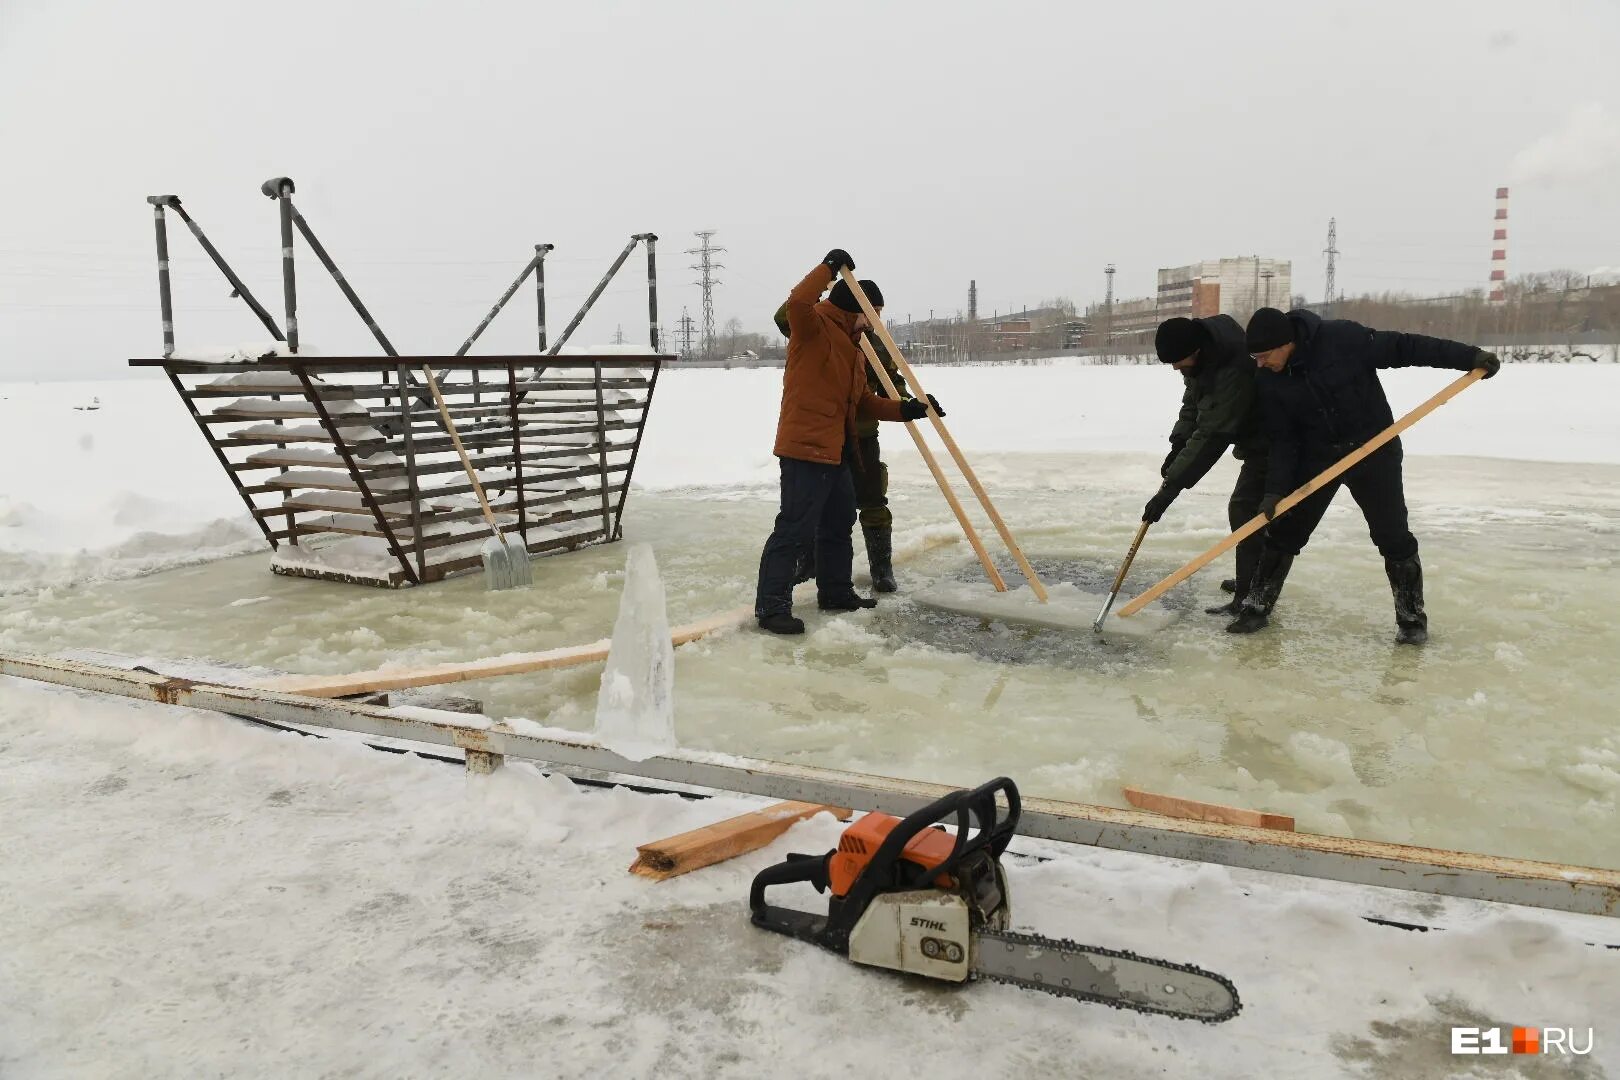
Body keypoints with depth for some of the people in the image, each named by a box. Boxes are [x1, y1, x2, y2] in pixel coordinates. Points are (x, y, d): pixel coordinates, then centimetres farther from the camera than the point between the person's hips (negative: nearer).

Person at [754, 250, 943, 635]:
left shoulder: (853, 345, 22)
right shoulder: (815, 326, -6)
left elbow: (864, 401, 21)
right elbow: (797, 302, -31)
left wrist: (905, 410, 9)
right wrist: (829, 267, -22)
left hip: (835, 450, 10)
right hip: (805, 447, -10)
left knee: (839, 524, 19)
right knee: (796, 528, -11)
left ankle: (835, 592, 33)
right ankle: (771, 606, -8)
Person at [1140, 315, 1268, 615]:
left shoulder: (1232, 373, -37)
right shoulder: (1200, 358, -7)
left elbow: (1210, 438, -37)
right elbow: (1193, 402, 7)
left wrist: (1169, 489, -36)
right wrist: (1177, 446, -6)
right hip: (1255, 440, 10)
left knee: (1244, 510, -15)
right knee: (1246, 509, 20)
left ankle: (1250, 598, -11)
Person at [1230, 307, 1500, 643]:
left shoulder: (1342, 337, -22)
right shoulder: (1268, 381, -11)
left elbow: (1403, 347, -14)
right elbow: (1283, 439, -8)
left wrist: (1469, 356, -15)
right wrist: (1275, 489, -17)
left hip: (1374, 449, -3)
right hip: (1318, 456, 3)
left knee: (1392, 535, -1)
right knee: (1284, 530, 4)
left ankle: (1411, 615, 16)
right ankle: (1257, 605, 18)